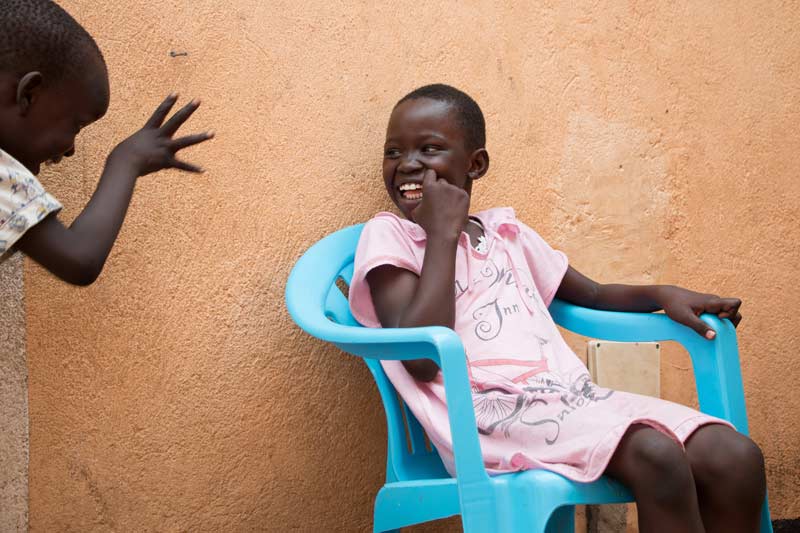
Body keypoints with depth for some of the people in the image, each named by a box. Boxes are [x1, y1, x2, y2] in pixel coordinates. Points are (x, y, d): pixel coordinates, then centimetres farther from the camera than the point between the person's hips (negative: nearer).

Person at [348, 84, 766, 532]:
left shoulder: (504, 229, 23)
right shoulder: (388, 235, 5)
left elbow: (595, 295, 32)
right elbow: (422, 360, -10)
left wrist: (661, 295, 11)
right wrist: (443, 233, -7)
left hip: (570, 392, 7)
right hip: (489, 412, -6)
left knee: (736, 458, -14)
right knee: (657, 454, -32)